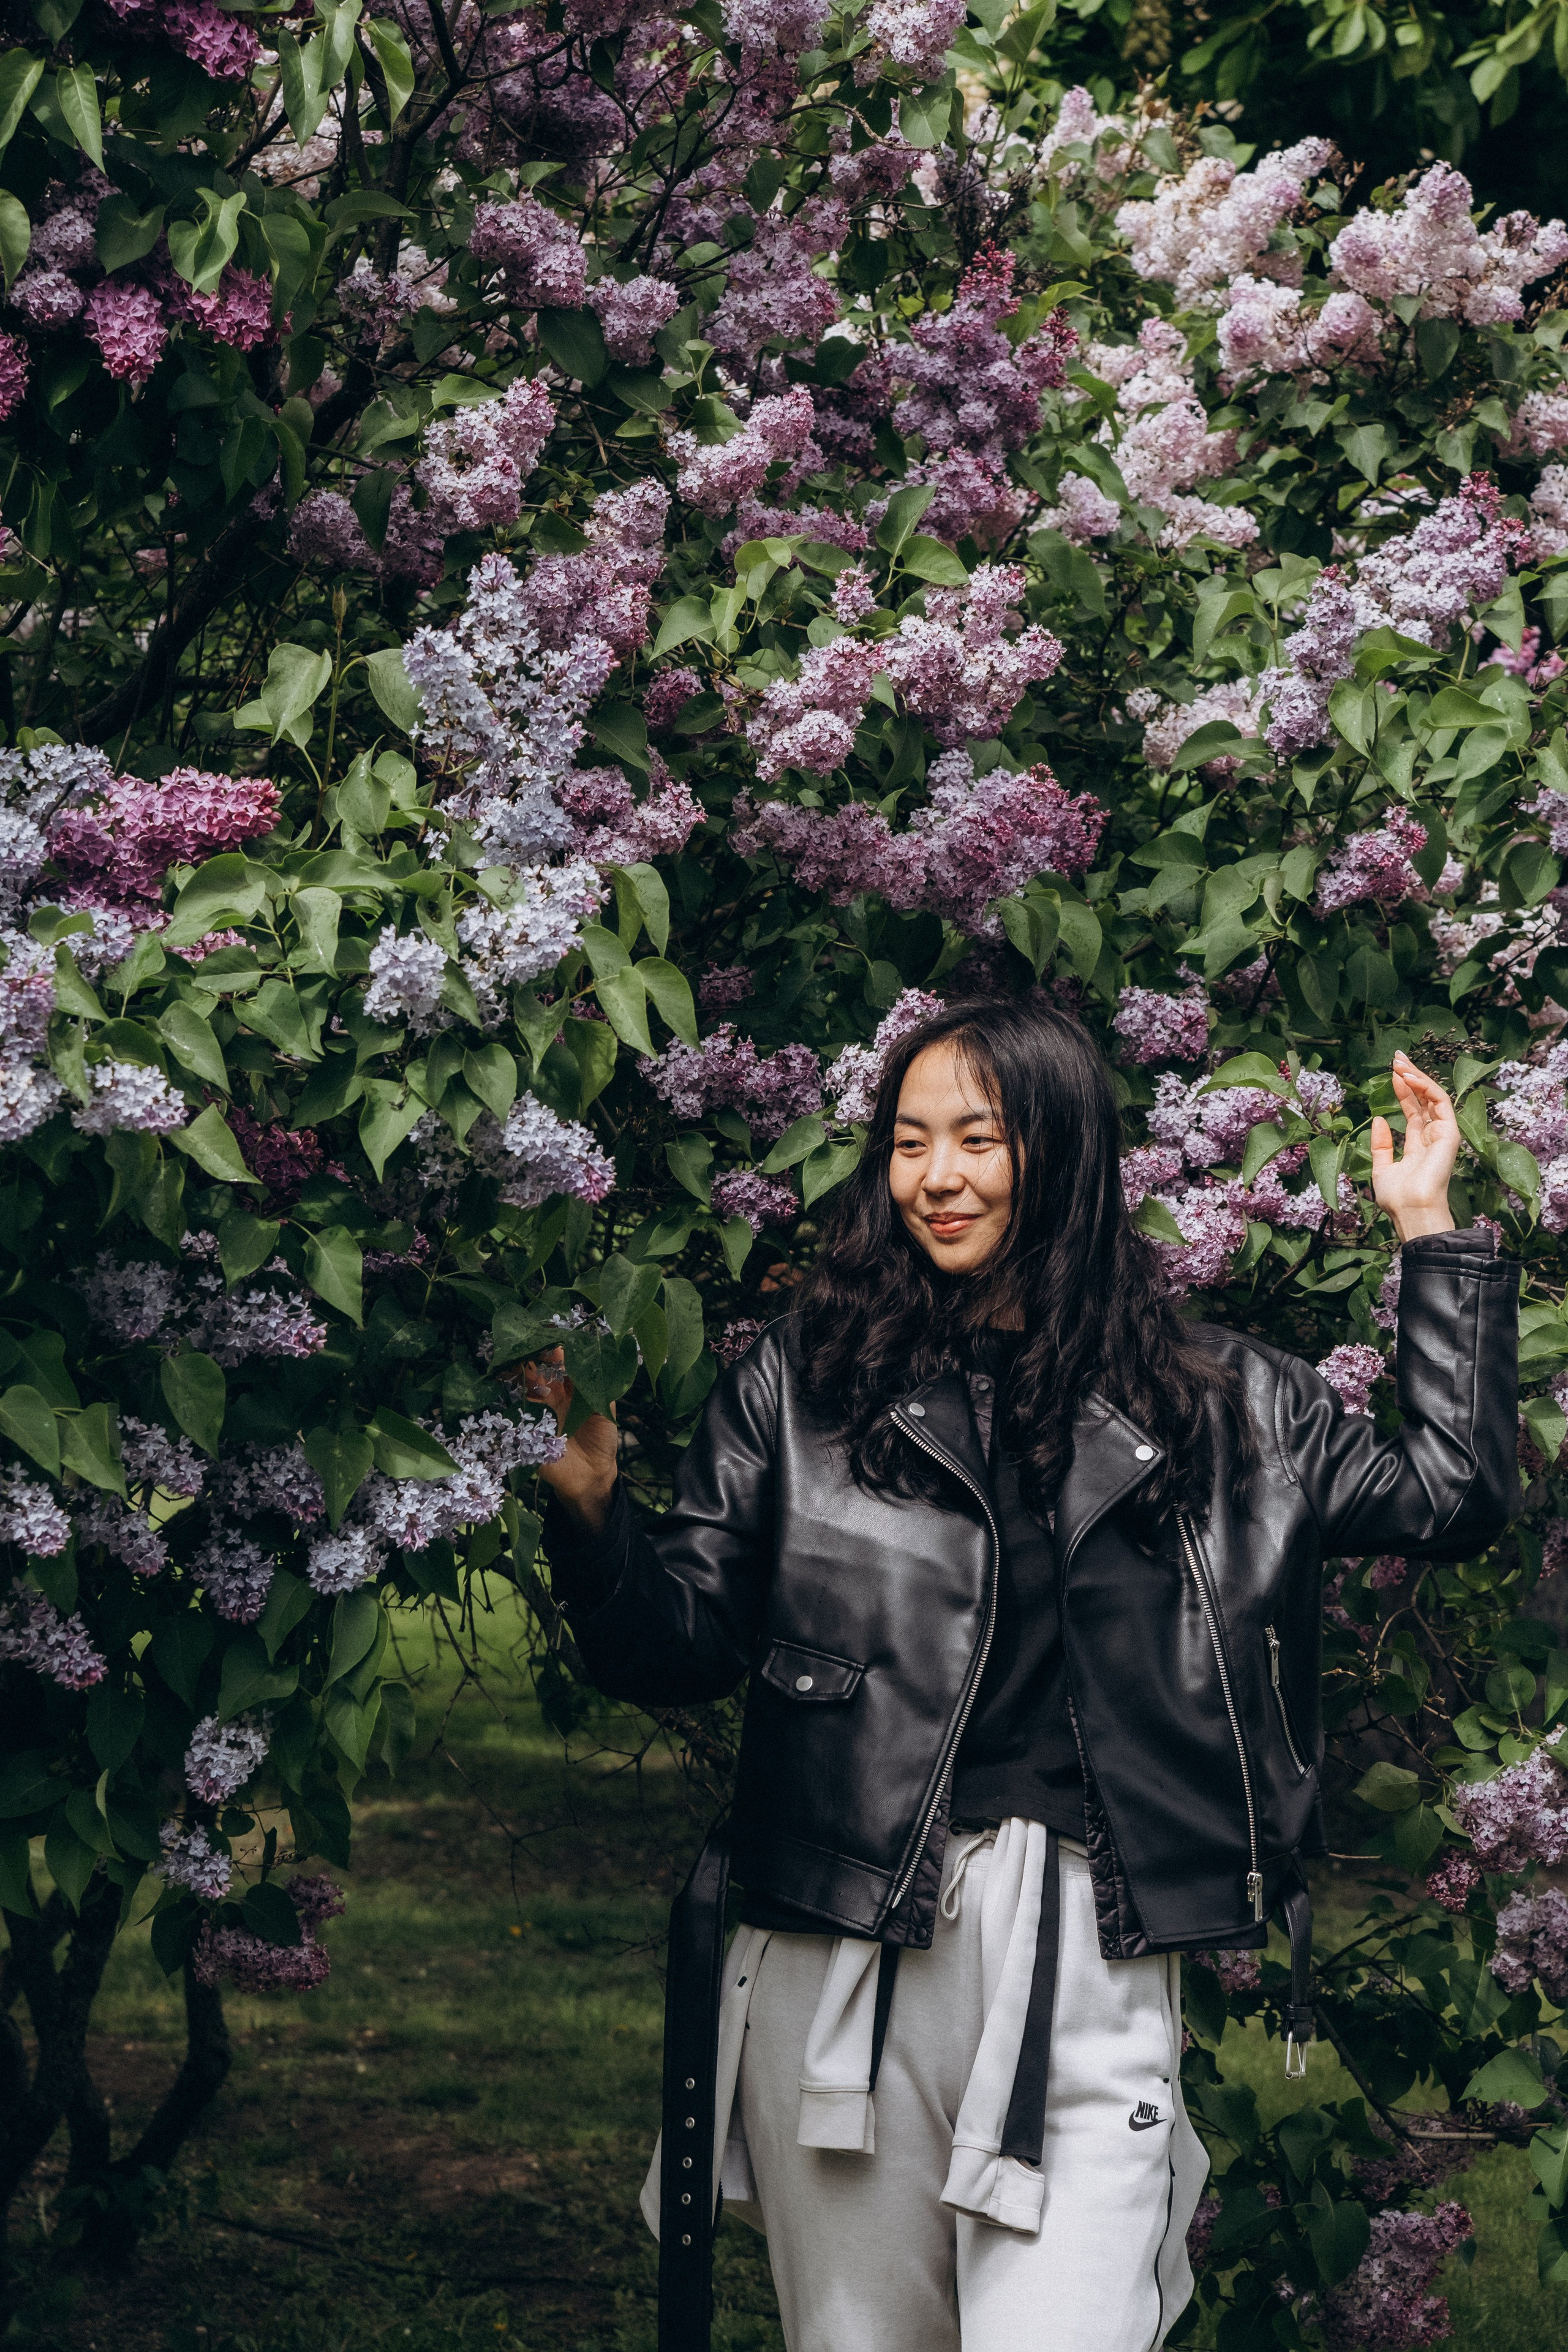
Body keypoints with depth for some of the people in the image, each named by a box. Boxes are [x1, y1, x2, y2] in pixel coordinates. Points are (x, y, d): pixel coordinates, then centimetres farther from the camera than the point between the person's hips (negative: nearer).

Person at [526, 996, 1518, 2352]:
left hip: (1089, 1967, 0)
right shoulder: (801, 1386, 6)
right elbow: (680, 1650, 5)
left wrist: (1430, 1233, 12)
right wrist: (590, 1506, -13)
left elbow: (1450, 1497, 11)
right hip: (845, 1961, 1)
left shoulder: (1208, 1399, 10)